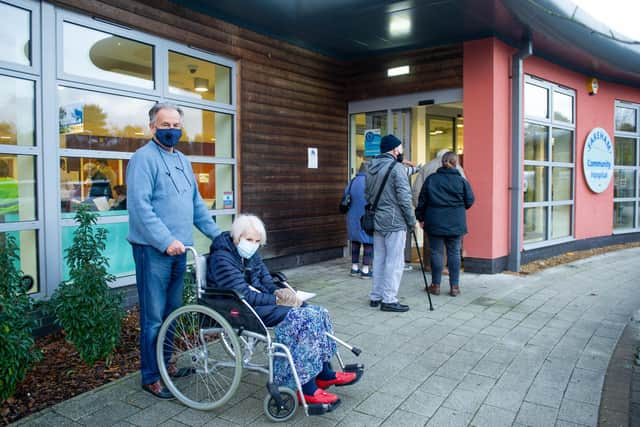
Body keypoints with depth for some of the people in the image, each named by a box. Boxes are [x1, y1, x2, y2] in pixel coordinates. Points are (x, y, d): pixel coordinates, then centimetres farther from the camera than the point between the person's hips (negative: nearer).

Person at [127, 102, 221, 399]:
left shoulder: (182, 160, 17)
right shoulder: (144, 158, -8)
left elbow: (196, 203, 22)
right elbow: (140, 205, -19)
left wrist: (216, 233, 16)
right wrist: (166, 240, -23)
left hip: (178, 249, 8)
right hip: (153, 250, -8)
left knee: (172, 312, 16)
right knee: (154, 317, 0)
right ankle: (150, 377, 13)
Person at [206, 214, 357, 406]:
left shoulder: (250, 253, 11)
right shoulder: (221, 258, -17)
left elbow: (265, 280, 16)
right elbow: (243, 294, -23)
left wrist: (278, 293, -6)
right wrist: (277, 300, -19)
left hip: (257, 300, 9)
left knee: (316, 312, -6)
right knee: (302, 318, -25)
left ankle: (324, 373, 3)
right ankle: (307, 388, -20)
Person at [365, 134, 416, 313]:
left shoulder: (371, 169, 11)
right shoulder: (397, 168, -13)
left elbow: (367, 195, 17)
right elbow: (404, 198, -15)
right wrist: (412, 220, -7)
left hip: (377, 222, 8)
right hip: (395, 222, -8)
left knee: (379, 259, 15)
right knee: (394, 261, -1)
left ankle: (376, 296, 22)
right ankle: (389, 300, 3)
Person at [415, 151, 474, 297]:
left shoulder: (431, 179, 0)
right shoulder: (461, 181, -3)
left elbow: (422, 200, 2)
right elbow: (469, 201, 0)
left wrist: (420, 218, 10)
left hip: (435, 223, 0)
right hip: (455, 224, 0)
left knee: (436, 252, 6)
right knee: (454, 253, 6)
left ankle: (436, 285, 12)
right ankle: (454, 286, 9)